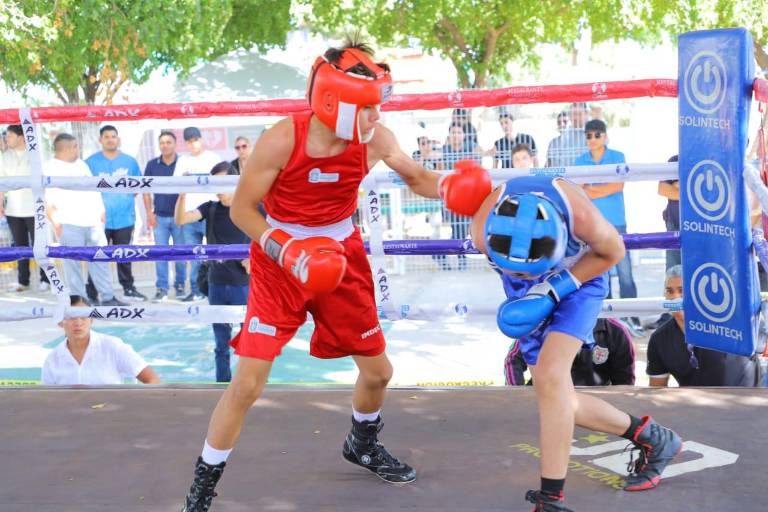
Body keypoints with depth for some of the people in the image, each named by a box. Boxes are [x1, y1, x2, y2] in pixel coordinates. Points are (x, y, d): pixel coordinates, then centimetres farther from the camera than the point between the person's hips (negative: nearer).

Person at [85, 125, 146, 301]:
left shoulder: (130, 161, 5)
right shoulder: (91, 162, -3)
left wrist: (128, 197, 3)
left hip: (124, 218, 3)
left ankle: (128, 288, 26)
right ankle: (92, 292, 5)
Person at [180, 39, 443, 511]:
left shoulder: (375, 140, -13)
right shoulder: (282, 140, -25)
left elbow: (417, 177, 4)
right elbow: (242, 209, -16)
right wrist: (286, 252, -30)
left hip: (341, 257, 5)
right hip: (280, 260, -4)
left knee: (378, 370, 15)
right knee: (248, 383, -11)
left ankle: (363, 445, 47)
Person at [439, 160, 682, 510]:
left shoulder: (580, 215, -40)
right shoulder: (483, 233, -33)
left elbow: (612, 252, -18)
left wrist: (555, 289, -25)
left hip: (579, 278, -4)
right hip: (527, 294, 4)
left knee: (549, 377, -25)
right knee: (560, 405, 2)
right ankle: (650, 438, 23)